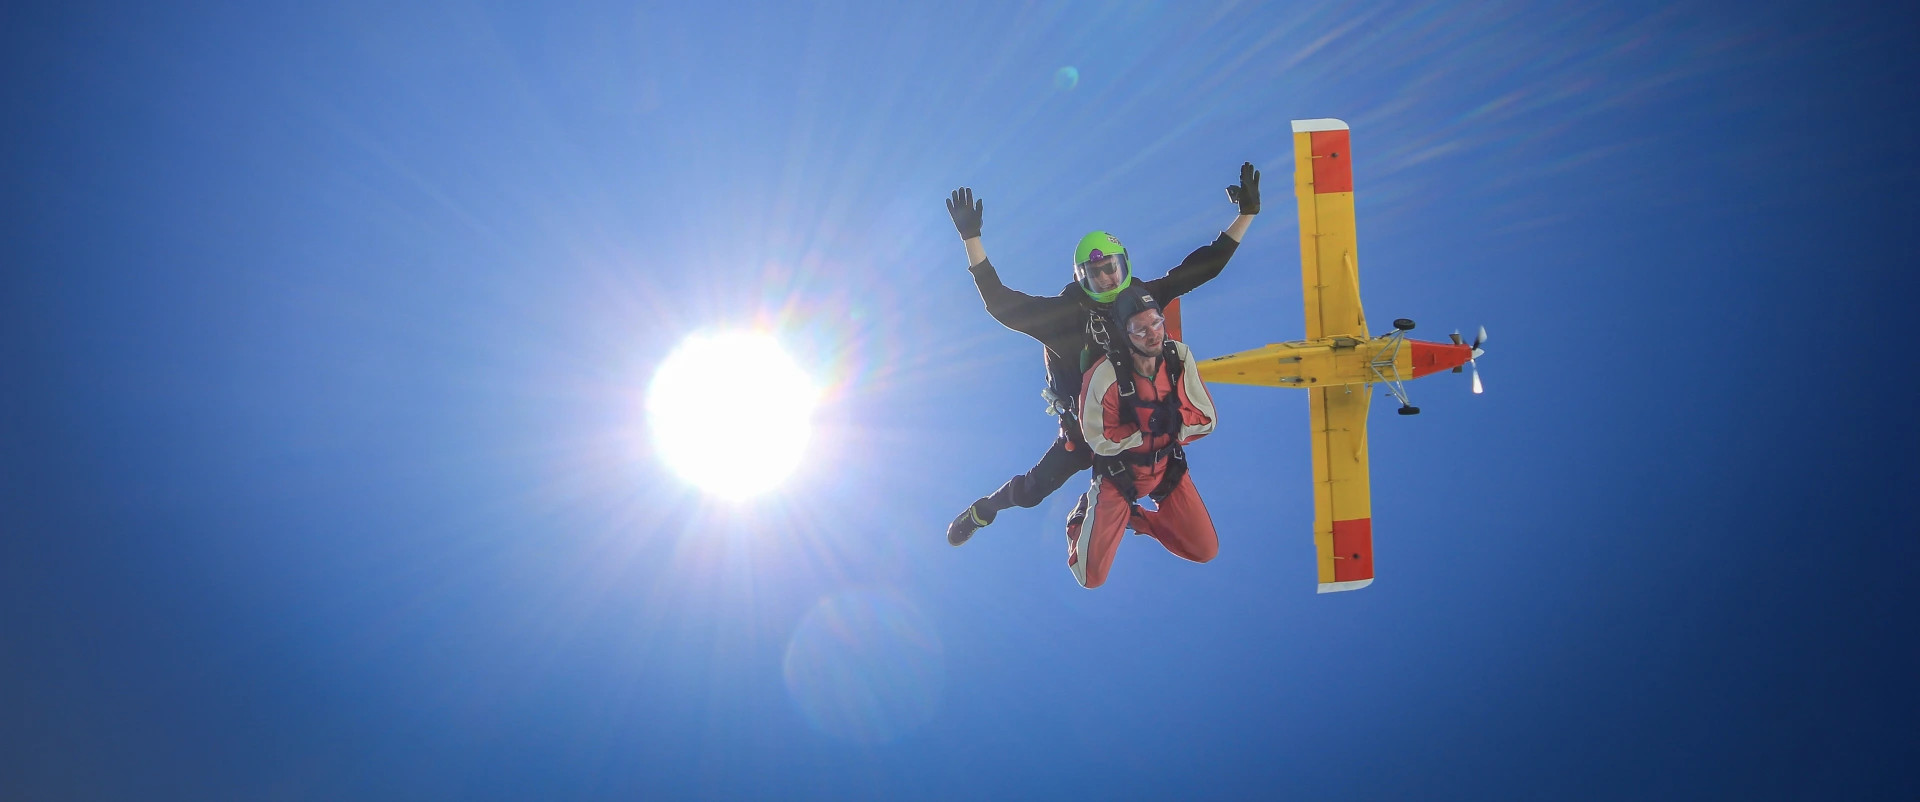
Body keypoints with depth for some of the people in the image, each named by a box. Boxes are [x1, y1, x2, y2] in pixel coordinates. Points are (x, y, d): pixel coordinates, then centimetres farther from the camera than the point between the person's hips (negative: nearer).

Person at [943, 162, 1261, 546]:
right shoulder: (1064, 313, -17)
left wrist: (1246, 215, -10)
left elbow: (1201, 267, -6)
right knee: (1032, 490, 3)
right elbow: (1001, 303, -23)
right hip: (1085, 426, -3)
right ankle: (981, 511, 33)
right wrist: (971, 239, -31)